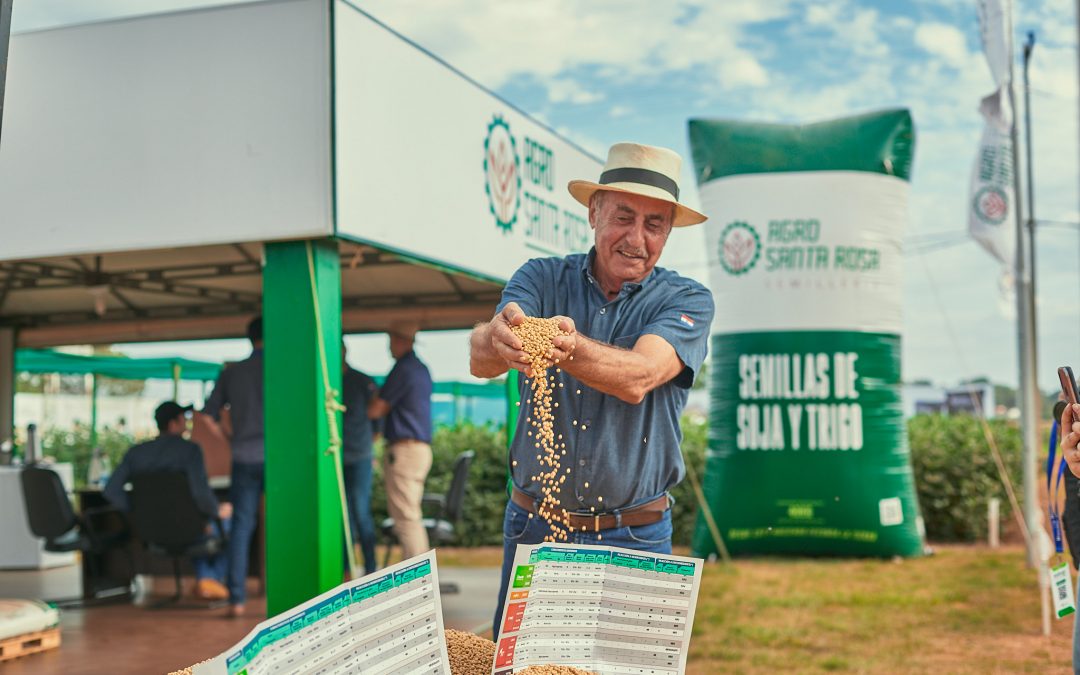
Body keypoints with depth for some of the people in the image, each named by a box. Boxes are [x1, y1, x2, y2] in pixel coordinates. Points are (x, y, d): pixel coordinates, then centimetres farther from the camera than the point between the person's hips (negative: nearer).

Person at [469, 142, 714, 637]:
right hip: (533, 528, 1)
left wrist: (570, 348, -45)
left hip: (633, 540, -1)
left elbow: (637, 378, -24)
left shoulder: (686, 301, -4)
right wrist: (500, 336, -43)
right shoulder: (542, 278, 0)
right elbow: (481, 360, -19)